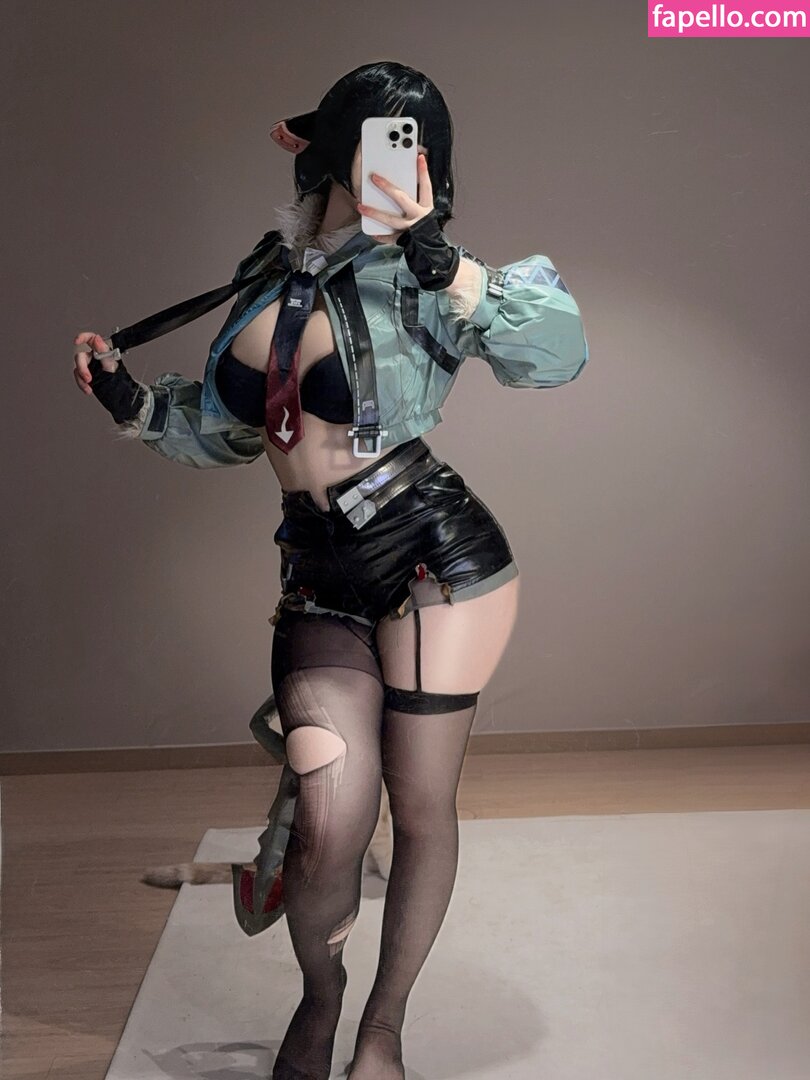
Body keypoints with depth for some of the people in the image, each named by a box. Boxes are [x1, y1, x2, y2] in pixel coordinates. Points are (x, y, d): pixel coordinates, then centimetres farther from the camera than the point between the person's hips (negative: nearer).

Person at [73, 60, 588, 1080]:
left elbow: (558, 352, -18)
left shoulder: (411, 281, -5)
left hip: (434, 558, -3)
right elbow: (225, 432, 22)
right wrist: (135, 405, 8)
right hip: (322, 579, 3)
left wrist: (448, 263, -24)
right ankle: (319, 993, 25)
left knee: (420, 811, 5)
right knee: (330, 823, -9)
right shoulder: (267, 279, 11)